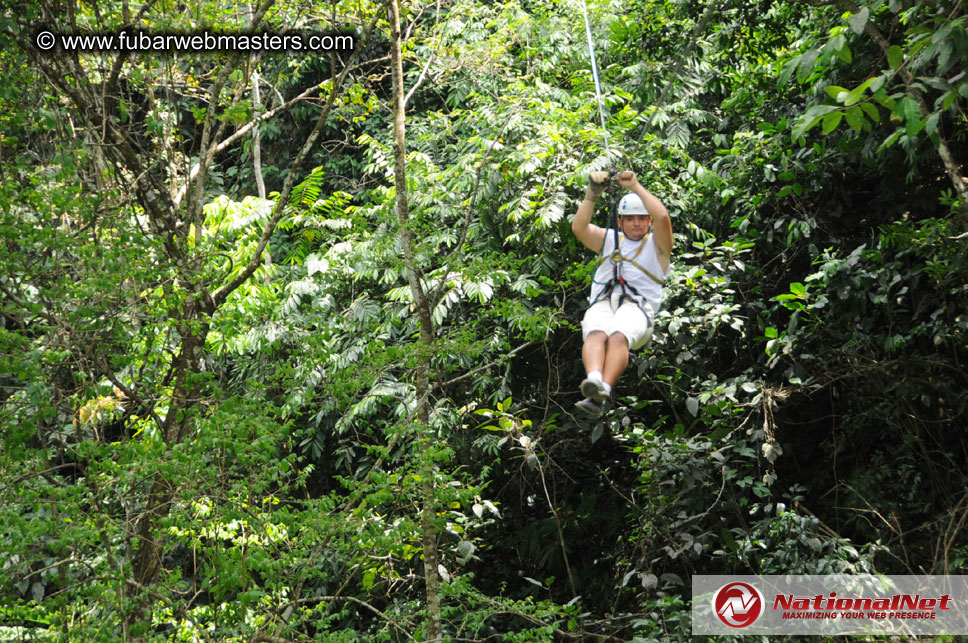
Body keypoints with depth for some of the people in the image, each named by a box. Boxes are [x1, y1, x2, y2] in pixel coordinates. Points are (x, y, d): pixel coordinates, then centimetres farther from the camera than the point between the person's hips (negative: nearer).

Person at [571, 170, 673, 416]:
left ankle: (602, 393, -55)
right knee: (596, 335, -33)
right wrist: (592, 195, 0)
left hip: (637, 307, -2)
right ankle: (593, 380, -59)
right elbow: (579, 228, 11)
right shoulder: (609, 239, 28)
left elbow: (663, 217, -2)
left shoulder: (657, 243, 19)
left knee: (619, 337, -35)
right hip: (601, 305, 2)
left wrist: (635, 187, 1)